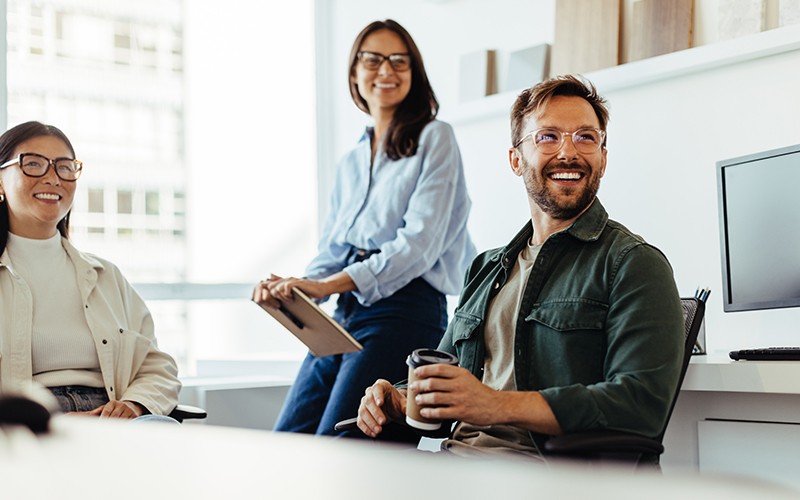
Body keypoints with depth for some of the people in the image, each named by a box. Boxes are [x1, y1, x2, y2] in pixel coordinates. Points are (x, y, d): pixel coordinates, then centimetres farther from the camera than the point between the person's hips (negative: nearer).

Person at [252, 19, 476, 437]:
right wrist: (289, 287, -5)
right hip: (345, 314, 7)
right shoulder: (350, 163, 21)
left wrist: (329, 285, -21)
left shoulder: (434, 139, 1)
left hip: (404, 311, -7)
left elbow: (421, 241, -11)